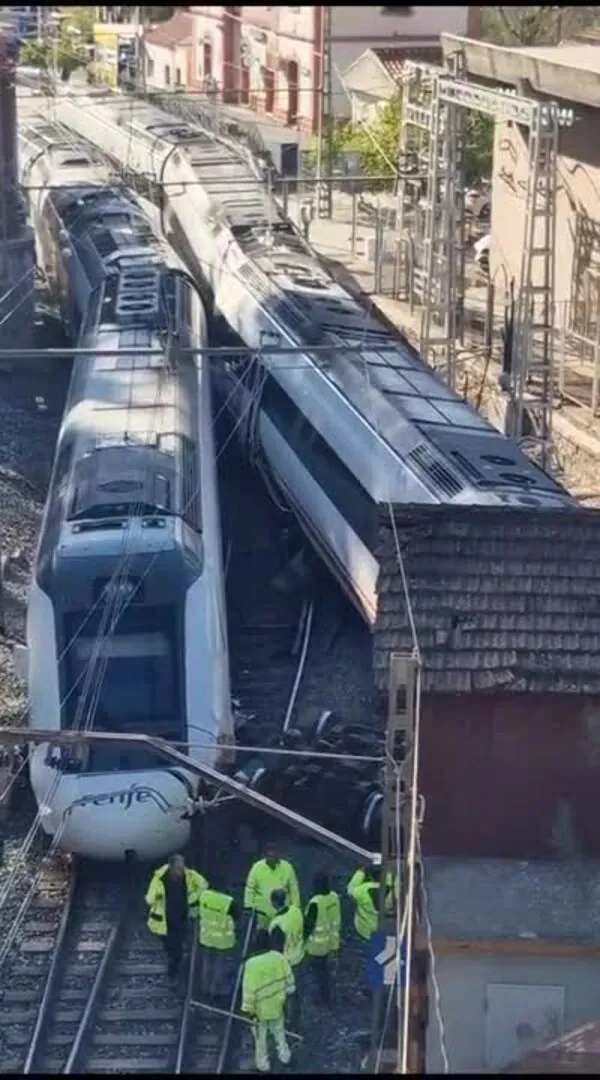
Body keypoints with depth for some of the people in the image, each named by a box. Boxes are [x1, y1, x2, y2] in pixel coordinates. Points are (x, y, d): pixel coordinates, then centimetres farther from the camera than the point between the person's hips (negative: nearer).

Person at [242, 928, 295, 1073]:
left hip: (261, 1007, -4)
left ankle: (263, 1063, 36)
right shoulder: (279, 957, -17)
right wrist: (287, 992, 16)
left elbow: (249, 989, -23)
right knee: (279, 1030, 30)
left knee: (261, 1036, 19)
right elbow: (288, 977, -2)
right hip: (277, 1003, 4)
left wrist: (249, 1009, -10)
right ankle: (284, 1055, 46)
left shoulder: (252, 964, -31)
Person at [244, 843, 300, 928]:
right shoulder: (257, 868, -10)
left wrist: (296, 908, 1)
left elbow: (294, 888, -1)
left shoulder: (287, 867, -9)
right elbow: (250, 888, -2)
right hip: (262, 911, 0)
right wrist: (249, 906, -4)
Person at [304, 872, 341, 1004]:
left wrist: (303, 941, -7)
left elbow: (309, 924, -20)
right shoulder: (334, 897, -6)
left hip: (317, 943, -7)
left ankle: (324, 998, 19)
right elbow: (337, 920, 5)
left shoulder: (315, 902, -28)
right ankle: (326, 995, 35)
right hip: (330, 940, 7)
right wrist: (334, 936, 18)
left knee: (318, 969, 10)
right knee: (324, 967, 24)